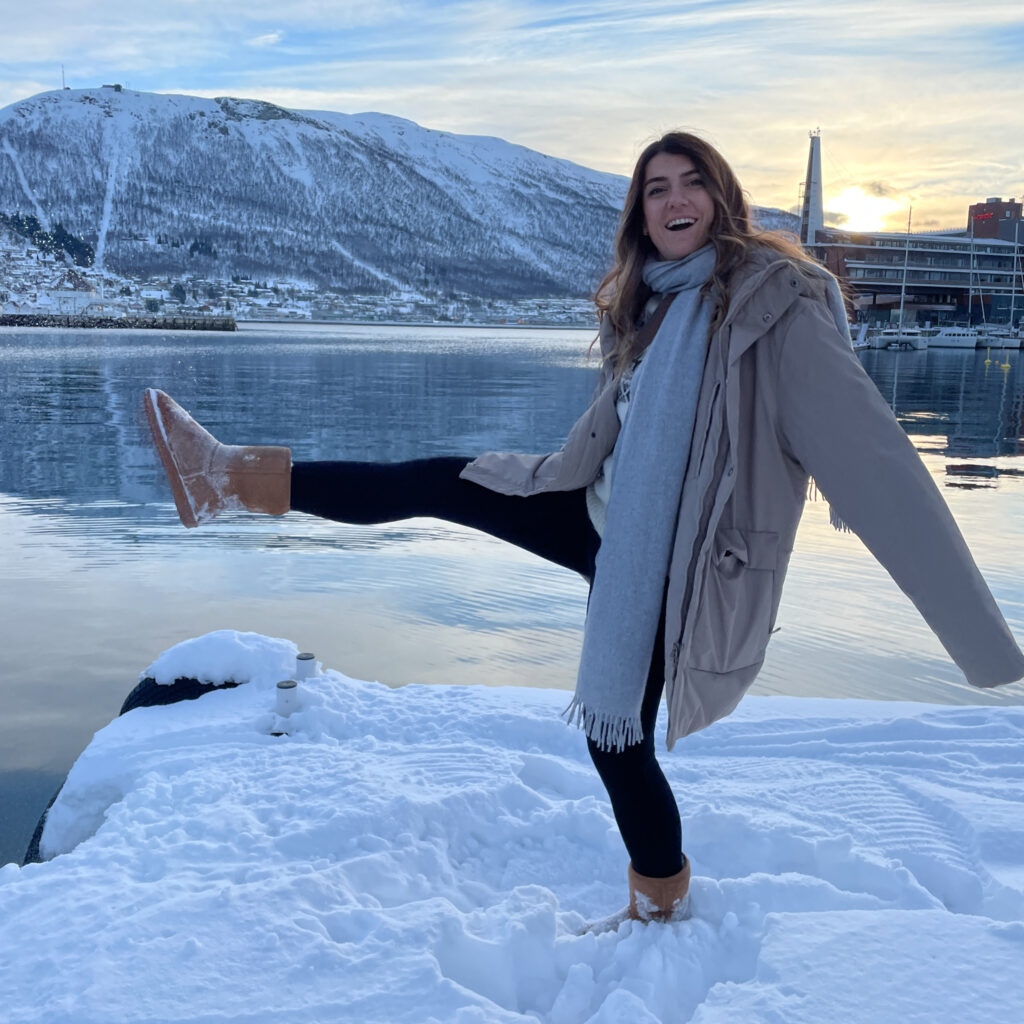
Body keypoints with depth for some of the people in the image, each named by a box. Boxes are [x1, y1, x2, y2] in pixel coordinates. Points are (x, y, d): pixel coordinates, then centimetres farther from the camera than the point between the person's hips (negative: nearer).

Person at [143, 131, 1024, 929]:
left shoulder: (776, 302, -19)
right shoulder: (655, 305, 4)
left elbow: (870, 455, -24)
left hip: (674, 566, -7)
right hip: (613, 520, 7)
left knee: (618, 737, 6)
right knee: (445, 483, 5)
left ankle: (660, 903, 34)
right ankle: (238, 480, 18)